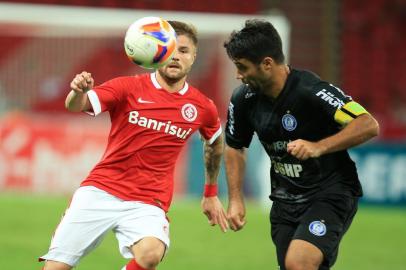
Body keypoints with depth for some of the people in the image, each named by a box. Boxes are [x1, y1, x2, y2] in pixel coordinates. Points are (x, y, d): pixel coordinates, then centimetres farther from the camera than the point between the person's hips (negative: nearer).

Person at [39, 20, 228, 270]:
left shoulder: (202, 108, 4)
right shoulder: (128, 88, -3)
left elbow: (216, 144, 26)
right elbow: (75, 107, -17)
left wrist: (211, 194, 31)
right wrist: (79, 91, -40)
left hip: (148, 204, 0)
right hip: (100, 192, 0)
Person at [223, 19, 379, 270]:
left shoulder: (311, 90, -22)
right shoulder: (244, 99, -3)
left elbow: (368, 125, -28)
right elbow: (234, 147, 16)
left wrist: (318, 147, -36)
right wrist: (235, 199, 8)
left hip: (332, 193, -7)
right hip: (285, 200, 7)